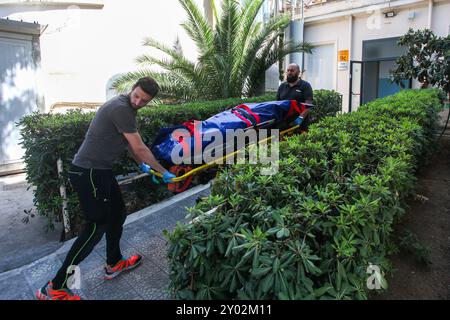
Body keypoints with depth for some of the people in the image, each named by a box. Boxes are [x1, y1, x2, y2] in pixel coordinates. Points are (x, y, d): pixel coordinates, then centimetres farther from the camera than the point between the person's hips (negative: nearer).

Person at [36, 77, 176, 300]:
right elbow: (139, 148, -17)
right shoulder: (121, 108, -20)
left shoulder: (126, 107, 12)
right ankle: (54, 288, 6)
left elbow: (130, 144, 25)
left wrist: (143, 165, 31)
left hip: (100, 171, 10)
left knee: (118, 214, 18)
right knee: (97, 226, -5)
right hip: (88, 173, -10)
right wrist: (163, 172, -6)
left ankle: (114, 264, 36)